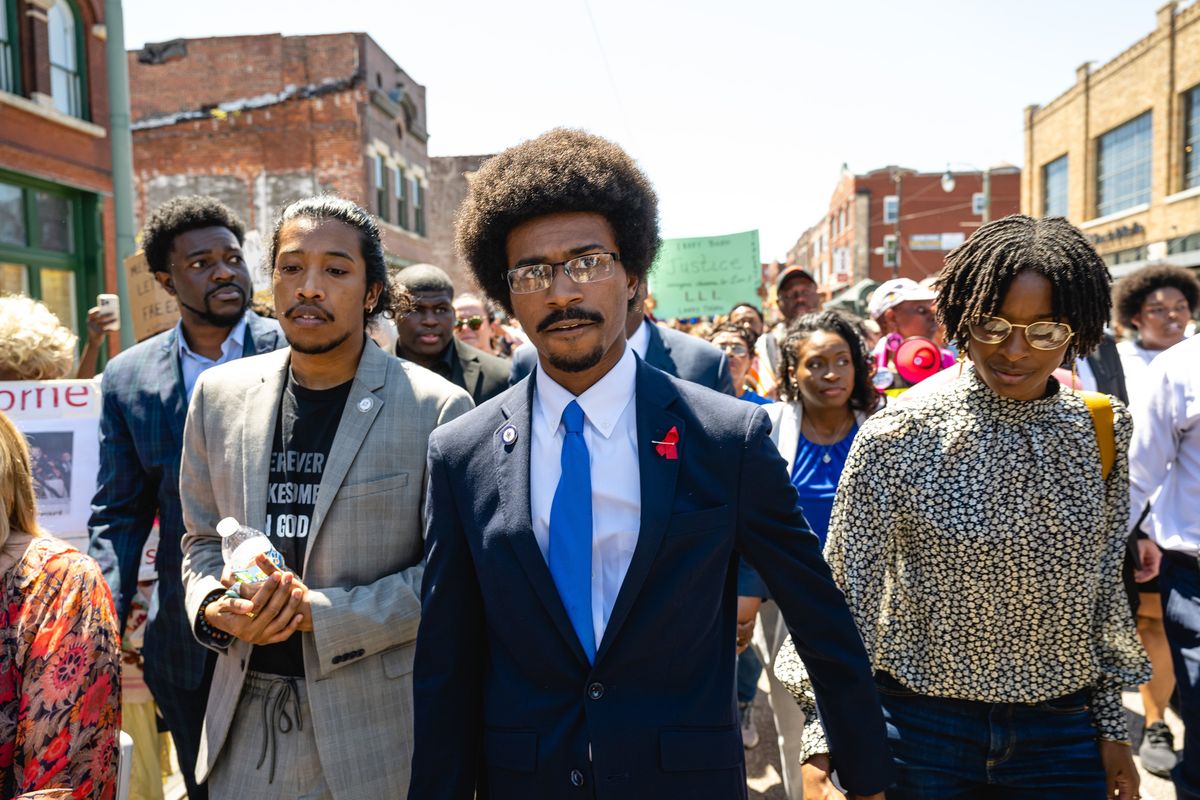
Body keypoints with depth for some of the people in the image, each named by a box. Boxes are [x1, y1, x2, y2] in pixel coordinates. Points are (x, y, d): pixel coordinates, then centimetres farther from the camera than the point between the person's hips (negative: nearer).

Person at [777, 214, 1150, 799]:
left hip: (1062, 731, 3)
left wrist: (1111, 728, 10)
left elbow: (1104, 592, 7)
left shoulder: (1100, 433, -3)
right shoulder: (896, 438, -16)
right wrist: (824, 745, -15)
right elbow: (845, 594, -11)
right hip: (922, 728, -2)